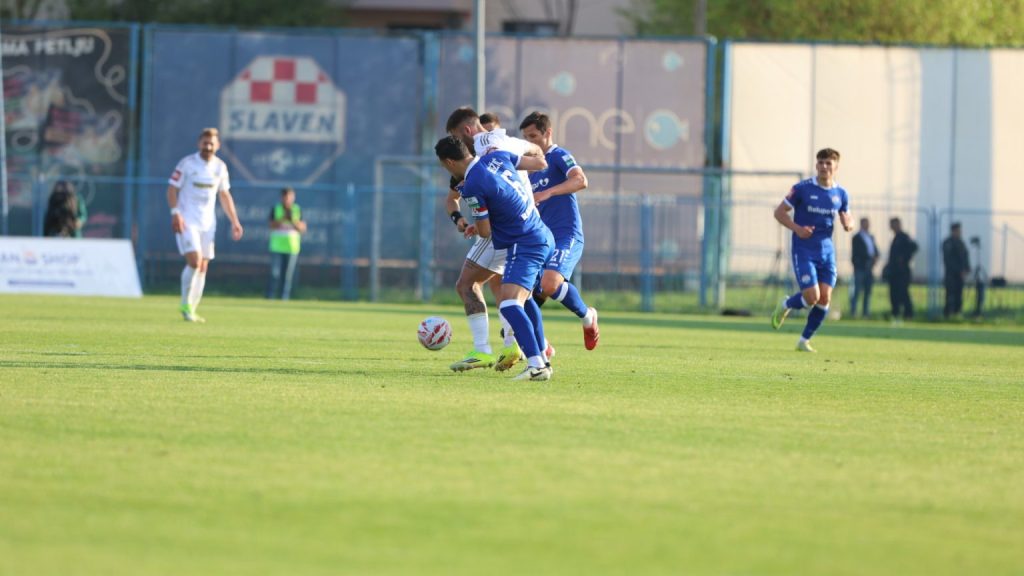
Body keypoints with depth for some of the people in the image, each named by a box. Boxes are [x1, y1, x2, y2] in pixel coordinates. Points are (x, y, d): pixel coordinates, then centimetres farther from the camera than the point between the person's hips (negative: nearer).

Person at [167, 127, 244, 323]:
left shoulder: (220, 167, 7)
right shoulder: (187, 163, -7)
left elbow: (224, 195, 17)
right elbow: (172, 188, -7)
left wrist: (234, 222, 13)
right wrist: (175, 213, -19)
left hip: (207, 224, 5)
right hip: (187, 222, -5)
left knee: (203, 267, 4)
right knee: (195, 261, -19)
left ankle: (191, 310, 11)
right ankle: (185, 305, -6)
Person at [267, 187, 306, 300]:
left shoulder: (298, 210, 8)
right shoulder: (275, 209, 5)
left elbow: (302, 229, 3)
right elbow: (272, 225, -3)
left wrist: (292, 220, -12)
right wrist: (283, 218, -16)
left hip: (292, 247, 1)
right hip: (277, 247, -1)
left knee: (288, 275, -1)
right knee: (275, 274, -8)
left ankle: (284, 298, 1)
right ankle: (270, 298, -5)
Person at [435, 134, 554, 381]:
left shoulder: (473, 186, -19)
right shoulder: (497, 157, 4)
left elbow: (485, 232, -10)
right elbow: (540, 163, 16)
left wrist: (473, 227, 14)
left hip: (525, 247, -10)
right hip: (544, 238, 10)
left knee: (509, 304, -21)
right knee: (525, 298, 28)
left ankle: (536, 365, -35)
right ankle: (542, 359, 34)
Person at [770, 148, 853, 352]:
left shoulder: (841, 195, 7)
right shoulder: (803, 188, -6)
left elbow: (847, 222, 18)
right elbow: (779, 212, -2)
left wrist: (848, 225, -8)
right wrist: (797, 228, -19)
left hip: (827, 252, 4)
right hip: (803, 251, -4)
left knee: (825, 299, -3)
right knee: (812, 297, -15)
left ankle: (804, 341, 13)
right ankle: (785, 306, 18)